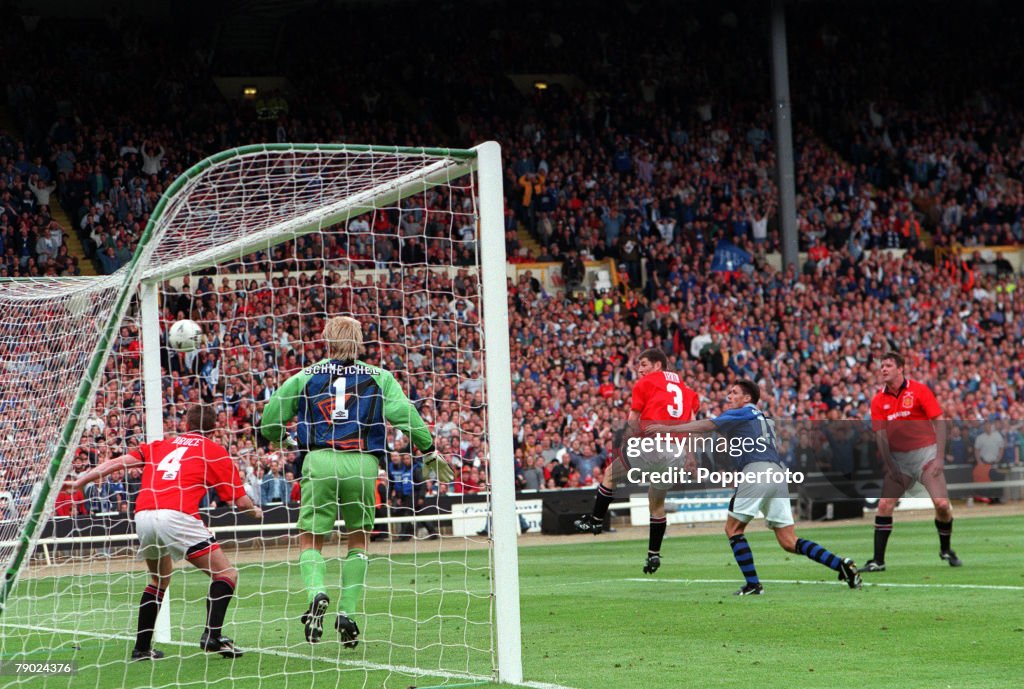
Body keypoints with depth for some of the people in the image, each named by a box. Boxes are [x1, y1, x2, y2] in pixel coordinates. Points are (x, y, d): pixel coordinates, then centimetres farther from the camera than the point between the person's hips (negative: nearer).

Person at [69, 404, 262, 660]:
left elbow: (119, 462, 16)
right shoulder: (215, 451, 15)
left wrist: (79, 482, 18)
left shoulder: (162, 444, 25)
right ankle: (212, 634, -17)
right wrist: (255, 512, 33)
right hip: (178, 514, -5)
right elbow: (240, 500, 12)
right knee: (226, 574, 3)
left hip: (143, 515, 5)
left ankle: (142, 648, 23)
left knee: (159, 579, 28)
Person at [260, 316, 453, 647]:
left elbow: (269, 422, 13)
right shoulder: (379, 377, 11)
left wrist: (283, 438, 35)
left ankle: (316, 592, -22)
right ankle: (347, 613, 7)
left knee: (310, 541, 7)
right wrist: (429, 451, 11)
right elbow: (404, 413, 1)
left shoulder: (305, 377, 13)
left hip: (319, 462, 0)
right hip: (362, 464, 0)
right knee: (358, 540, 17)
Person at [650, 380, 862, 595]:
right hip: (777, 475, 7)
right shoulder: (765, 419, 31)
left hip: (757, 472, -7)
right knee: (789, 542, 5)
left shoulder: (744, 413, 9)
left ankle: (753, 585, -4)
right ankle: (842, 565, -9)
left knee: (733, 528, 6)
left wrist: (668, 428, 5)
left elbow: (706, 426, 3)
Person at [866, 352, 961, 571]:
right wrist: (890, 466, -7)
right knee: (884, 506, -8)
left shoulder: (919, 390, -6)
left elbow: (939, 423, -7)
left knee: (942, 504, -13)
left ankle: (946, 549, 11)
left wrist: (939, 458, -14)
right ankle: (878, 561, -2)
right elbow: (881, 435, 1)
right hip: (898, 458, 3)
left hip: (925, 453, -3)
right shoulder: (878, 401, 3)